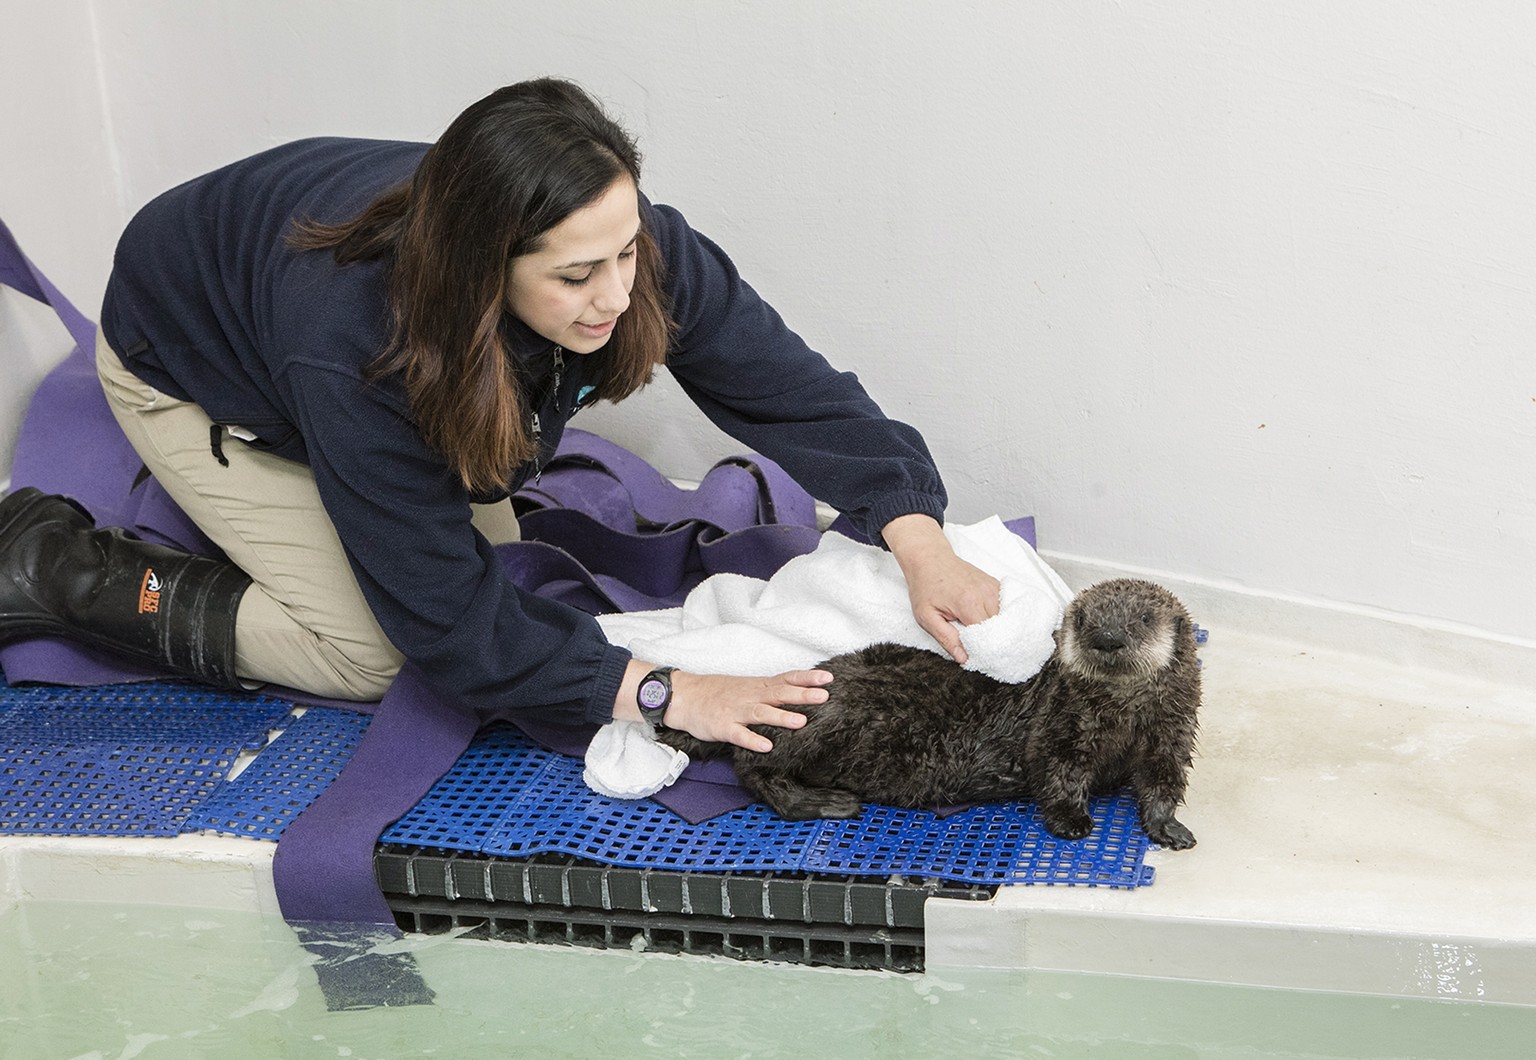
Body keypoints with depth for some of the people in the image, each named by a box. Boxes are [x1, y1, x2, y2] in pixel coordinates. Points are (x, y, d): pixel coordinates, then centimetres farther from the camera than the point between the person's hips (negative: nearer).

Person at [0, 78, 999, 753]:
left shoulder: (628, 248, -34)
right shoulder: (355, 348, -47)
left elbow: (787, 382, -30)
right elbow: (447, 613, -41)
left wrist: (919, 536, -45)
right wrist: (663, 692, -46)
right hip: (191, 368, -6)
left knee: (497, 549, 7)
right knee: (372, 653, -12)